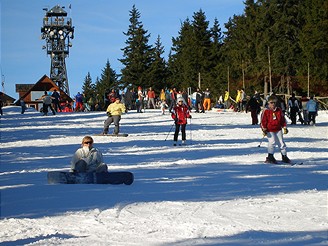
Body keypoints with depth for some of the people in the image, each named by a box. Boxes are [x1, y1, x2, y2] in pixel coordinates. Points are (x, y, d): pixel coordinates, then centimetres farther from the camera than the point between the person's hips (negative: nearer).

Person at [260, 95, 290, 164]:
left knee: (281, 143, 5)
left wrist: (284, 127, 12)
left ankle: (284, 156, 14)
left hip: (278, 129, 4)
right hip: (270, 130, -4)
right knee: (272, 142, -17)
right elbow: (263, 121, -5)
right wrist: (264, 129, -10)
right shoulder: (266, 111, -5)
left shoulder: (279, 110, 7)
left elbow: (283, 120, 15)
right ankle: (270, 157, -6)